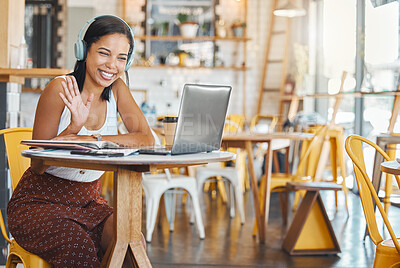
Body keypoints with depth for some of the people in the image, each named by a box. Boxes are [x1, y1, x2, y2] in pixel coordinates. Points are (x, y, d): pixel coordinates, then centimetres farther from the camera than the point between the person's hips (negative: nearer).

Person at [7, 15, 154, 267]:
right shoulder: (60, 88, -14)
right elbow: (38, 165, -14)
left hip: (88, 201, 4)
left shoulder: (117, 89, 0)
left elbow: (147, 139, -14)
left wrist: (94, 140, -28)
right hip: (39, 201, -4)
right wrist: (74, 127, -31)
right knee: (77, 244, -33)